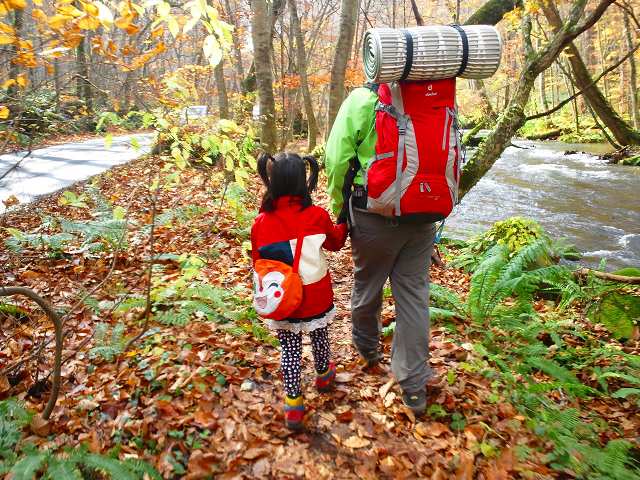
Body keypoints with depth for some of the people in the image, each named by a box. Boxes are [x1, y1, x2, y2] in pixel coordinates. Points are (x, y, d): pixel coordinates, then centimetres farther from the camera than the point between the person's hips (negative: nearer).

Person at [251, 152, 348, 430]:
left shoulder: (261, 222, -13)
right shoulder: (317, 216, -14)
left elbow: (258, 262, -1)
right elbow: (336, 242, 6)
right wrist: (344, 223, 25)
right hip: (317, 297, 1)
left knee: (289, 348, 13)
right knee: (319, 337, 25)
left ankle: (293, 402, 15)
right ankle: (324, 375, 50)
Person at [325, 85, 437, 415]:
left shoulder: (362, 100, -9)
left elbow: (337, 158, -12)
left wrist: (340, 206, 3)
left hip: (374, 214, -3)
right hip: (423, 216, 3)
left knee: (367, 286, 20)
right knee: (414, 294, 11)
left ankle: (367, 346, 45)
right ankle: (414, 385, 18)